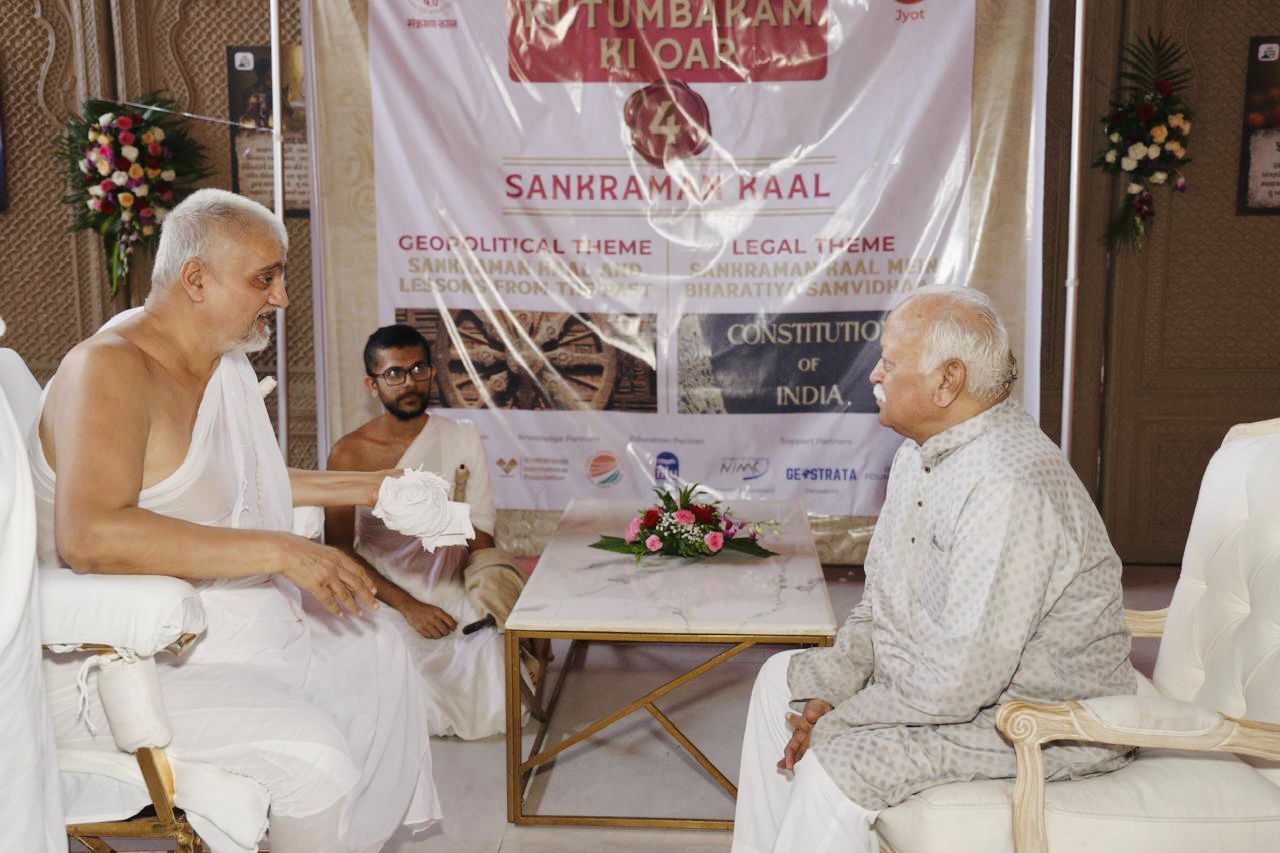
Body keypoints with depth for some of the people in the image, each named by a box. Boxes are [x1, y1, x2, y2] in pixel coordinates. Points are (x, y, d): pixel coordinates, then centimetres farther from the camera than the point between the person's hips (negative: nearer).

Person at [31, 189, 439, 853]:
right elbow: (89, 535, -36)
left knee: (379, 656, 19)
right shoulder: (109, 368, -22)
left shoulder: (226, 363, 7)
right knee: (314, 753, -25)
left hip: (224, 622, 10)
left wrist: (365, 488, 18)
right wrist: (278, 552, -36)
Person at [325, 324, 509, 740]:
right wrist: (408, 607, -18)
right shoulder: (350, 454, -4)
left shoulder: (463, 440, 2)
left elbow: (481, 543, 2)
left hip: (454, 594, 2)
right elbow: (339, 551, -7)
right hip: (385, 599, -2)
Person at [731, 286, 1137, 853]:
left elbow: (958, 682, -31)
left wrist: (834, 722, -19)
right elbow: (878, 603, 11)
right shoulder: (920, 455, 4)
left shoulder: (1010, 488, -30)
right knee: (783, 677, 12)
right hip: (945, 677, 10)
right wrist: (827, 693, -4)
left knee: (837, 767, -26)